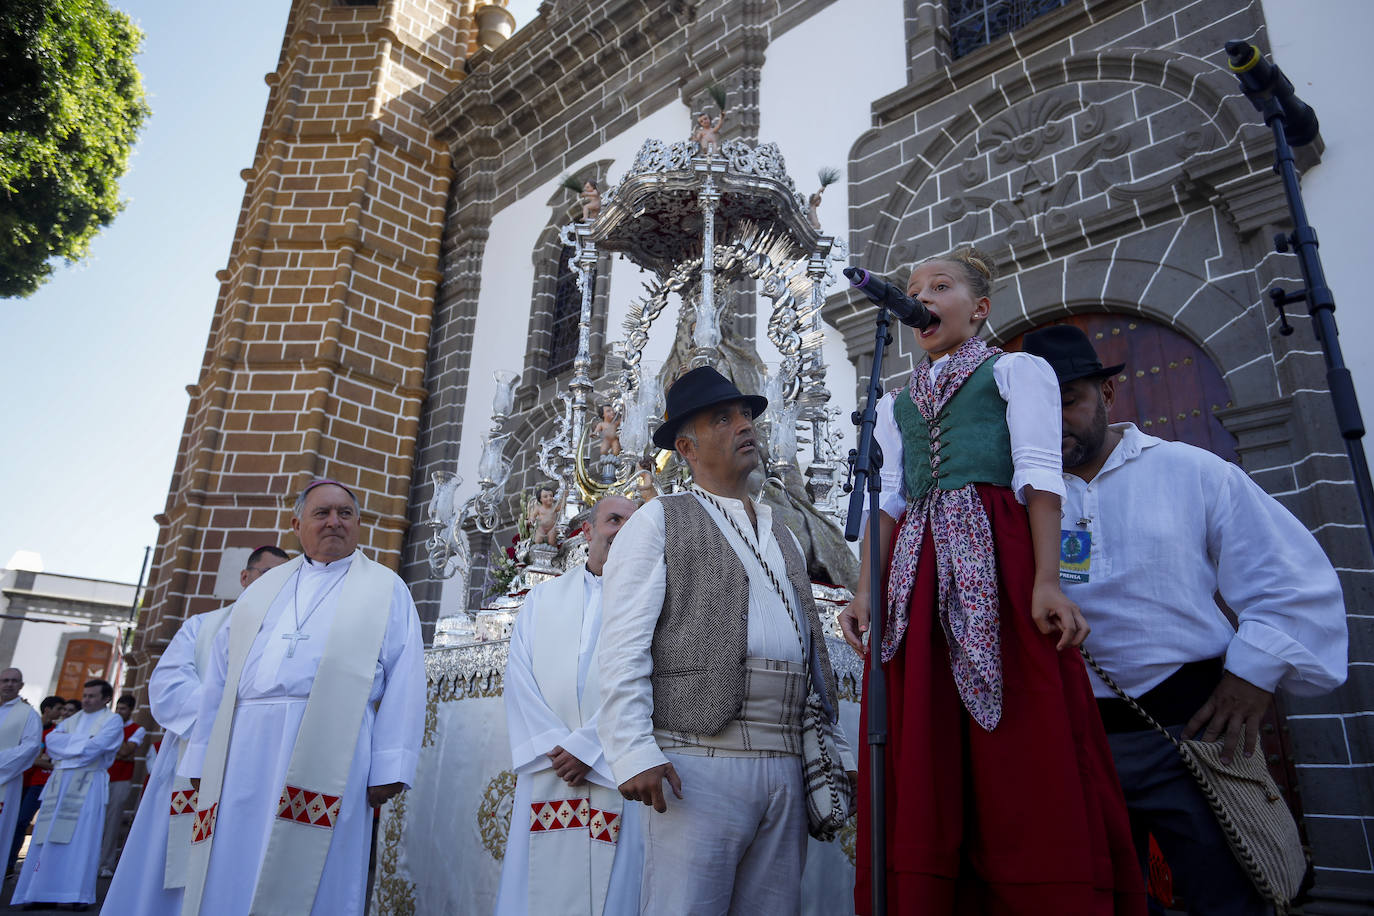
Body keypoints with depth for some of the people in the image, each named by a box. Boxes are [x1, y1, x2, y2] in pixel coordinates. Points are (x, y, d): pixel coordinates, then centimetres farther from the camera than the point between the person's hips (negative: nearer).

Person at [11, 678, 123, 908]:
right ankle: (41, 892, 8)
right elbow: (52, 739, 5)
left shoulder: (112, 720, 4)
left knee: (80, 837, -9)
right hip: (59, 783, 6)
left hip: (87, 784, -6)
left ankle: (76, 894, -8)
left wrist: (67, 743, 0)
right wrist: (83, 740, -7)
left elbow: (96, 746, -11)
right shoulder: (72, 720, 22)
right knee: (48, 837, 3)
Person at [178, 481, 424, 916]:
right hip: (242, 751, 4)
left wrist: (389, 769, -8)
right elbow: (220, 675, 20)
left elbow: (404, 681, 0)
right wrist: (202, 759, 12)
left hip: (327, 748, -4)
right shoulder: (265, 587, 22)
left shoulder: (386, 589, 9)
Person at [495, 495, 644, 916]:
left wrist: (586, 746, -13)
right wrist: (554, 746, -8)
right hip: (547, 768, 2)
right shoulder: (543, 596, 14)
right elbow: (520, 676, 5)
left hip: (616, 771, -2)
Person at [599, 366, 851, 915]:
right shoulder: (658, 522, 4)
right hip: (698, 763, -5)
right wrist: (634, 755, -16)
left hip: (786, 769, 6)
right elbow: (624, 648, -6)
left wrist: (838, 754, 15)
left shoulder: (783, 538, 24)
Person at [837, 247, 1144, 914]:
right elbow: (889, 498, 16)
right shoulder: (896, 403, 24)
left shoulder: (1017, 371, 11)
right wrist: (865, 589, 3)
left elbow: (1039, 476, -2)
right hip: (917, 573, 4)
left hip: (998, 559, -4)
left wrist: (1046, 580, -15)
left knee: (1023, 759, -7)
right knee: (924, 765, 2)